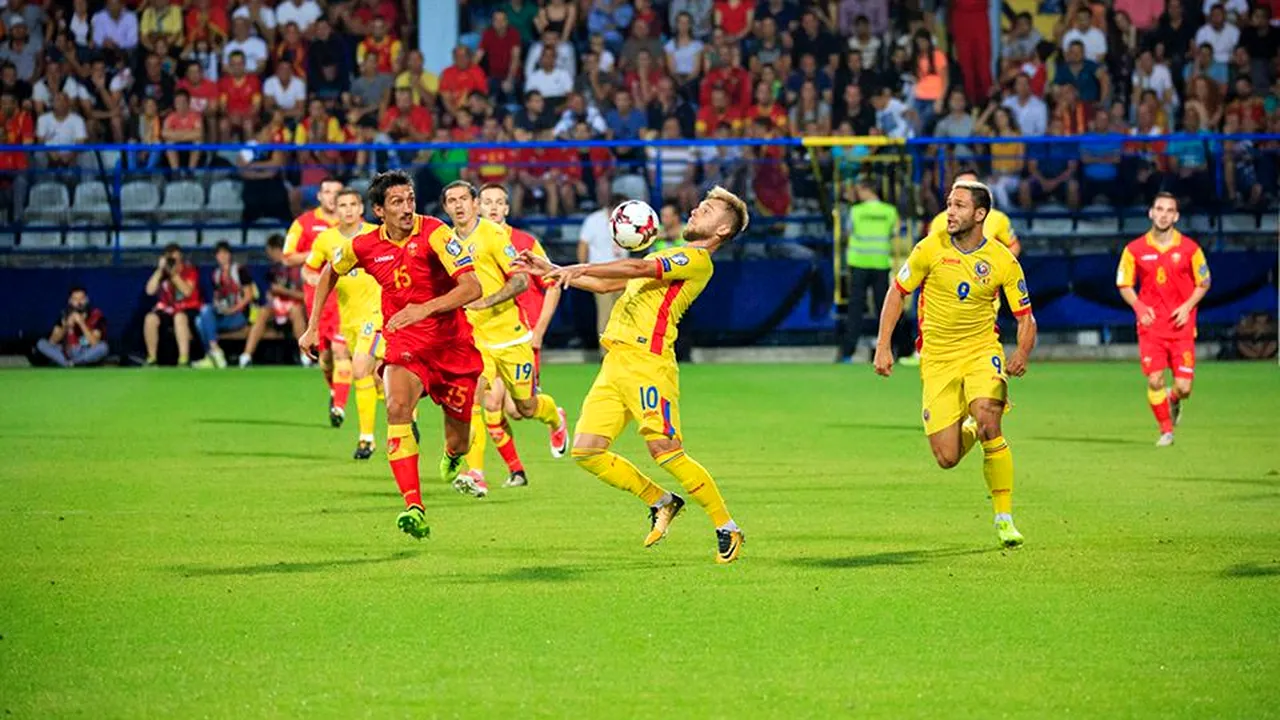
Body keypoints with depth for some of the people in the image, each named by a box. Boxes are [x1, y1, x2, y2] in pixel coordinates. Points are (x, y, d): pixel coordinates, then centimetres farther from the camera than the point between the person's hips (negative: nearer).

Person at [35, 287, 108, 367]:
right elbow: (52, 342, -7)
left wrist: (81, 324, -31)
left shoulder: (96, 315, -13)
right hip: (69, 354, 3)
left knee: (103, 347, -36)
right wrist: (66, 327, -24)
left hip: (88, 356, -3)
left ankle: (68, 364, -23)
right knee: (41, 344, -17)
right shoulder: (66, 314, -2)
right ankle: (69, 366, -28)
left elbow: (94, 343, -23)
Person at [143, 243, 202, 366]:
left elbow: (187, 291, -19)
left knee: (179, 317, -38)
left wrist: (174, 273, -22)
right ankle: (151, 358, -17)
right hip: (167, 309, 3)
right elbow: (150, 291, -9)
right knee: (150, 318, -27)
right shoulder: (161, 272, 5)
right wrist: (160, 270, -14)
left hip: (188, 309, -3)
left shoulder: (189, 271, -4)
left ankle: (184, 358, -40)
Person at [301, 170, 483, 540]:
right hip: (404, 344, 1)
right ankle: (414, 509, -36)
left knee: (459, 439, 8)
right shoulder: (363, 247, -6)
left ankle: (452, 459, 52)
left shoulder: (433, 233, -18)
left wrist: (425, 309, -39)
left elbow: (473, 288, -27)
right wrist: (313, 326, 15)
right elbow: (330, 272, 18)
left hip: (453, 345, -1)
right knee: (397, 406, -30)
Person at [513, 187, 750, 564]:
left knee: (666, 452, -14)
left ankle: (728, 529, 1)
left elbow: (639, 268, -17)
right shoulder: (668, 257, 27)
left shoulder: (697, 260, -3)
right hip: (615, 363, 9)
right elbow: (606, 285, 32)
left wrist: (581, 268, -17)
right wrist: (549, 271, 27)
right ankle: (661, 502, 16)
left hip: (646, 360, -9)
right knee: (586, 451, -1)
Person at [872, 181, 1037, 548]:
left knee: (988, 424, -28)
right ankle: (968, 431, 33)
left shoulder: (1003, 261, -8)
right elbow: (897, 292, 6)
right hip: (938, 360, 1)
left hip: (982, 352, -1)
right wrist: (883, 346, 0)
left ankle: (1004, 518, -12)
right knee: (947, 459, -6)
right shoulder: (931, 249, -7)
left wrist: (1022, 353, -21)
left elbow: (1025, 317, -1)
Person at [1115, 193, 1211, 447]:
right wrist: (1139, 307, -8)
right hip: (1151, 325, 0)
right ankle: (1166, 430, 13)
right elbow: (1124, 285, 10)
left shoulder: (1189, 248, 0)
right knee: (1154, 381, -9)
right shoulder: (1135, 250, 0)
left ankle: (1174, 401, 32)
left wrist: (1188, 306, -7)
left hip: (1181, 326, 0)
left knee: (1183, 387, -6)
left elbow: (1203, 283, 10)